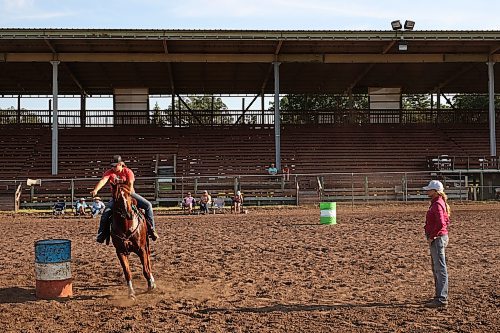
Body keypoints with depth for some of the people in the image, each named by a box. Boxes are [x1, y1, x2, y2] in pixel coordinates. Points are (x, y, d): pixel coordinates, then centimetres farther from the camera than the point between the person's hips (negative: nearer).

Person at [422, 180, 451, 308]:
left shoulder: (437, 205, -18)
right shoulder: (439, 203, 13)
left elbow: (441, 223, -30)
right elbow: (447, 221, 22)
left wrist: (432, 236, -20)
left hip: (437, 239, -11)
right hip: (439, 238, 11)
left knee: (440, 269, -6)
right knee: (436, 269, 18)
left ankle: (441, 299, -2)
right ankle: (440, 295, 27)